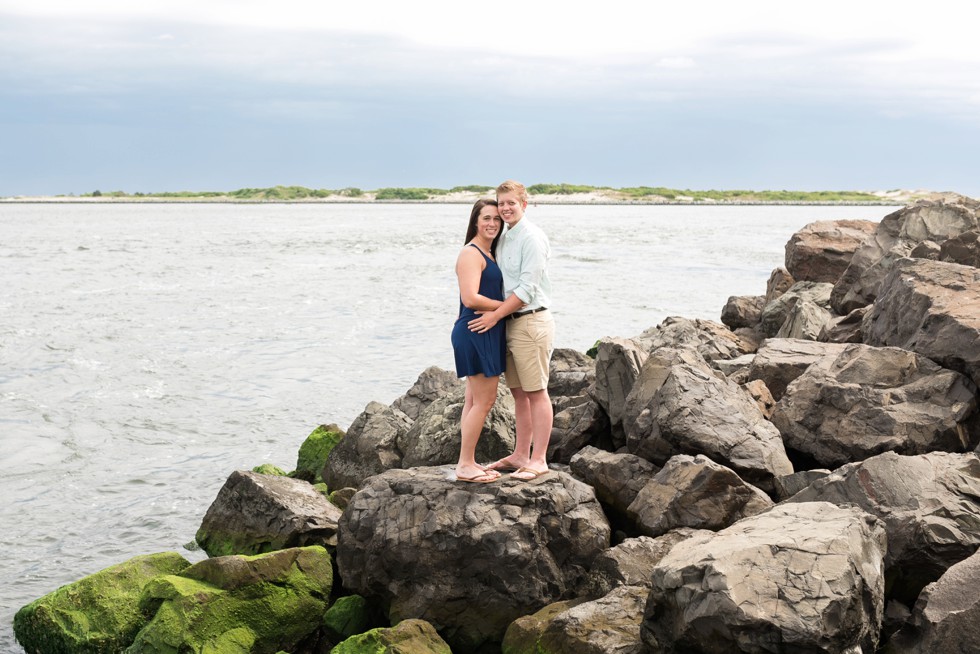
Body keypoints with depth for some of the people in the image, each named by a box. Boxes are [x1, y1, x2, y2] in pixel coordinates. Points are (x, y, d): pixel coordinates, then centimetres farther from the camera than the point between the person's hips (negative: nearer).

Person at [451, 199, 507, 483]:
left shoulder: (488, 254, 17)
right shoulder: (471, 254, -13)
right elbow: (471, 298, -22)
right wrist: (506, 306, -13)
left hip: (487, 334, 10)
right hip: (476, 332, -10)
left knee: (475, 400, 12)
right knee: (484, 401, -7)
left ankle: (467, 462, 18)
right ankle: (465, 465, -1)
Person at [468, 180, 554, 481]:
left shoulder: (532, 238, -13)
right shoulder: (504, 238, 15)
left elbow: (527, 288, -18)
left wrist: (495, 315, -17)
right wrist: (495, 316, 9)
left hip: (531, 321, -9)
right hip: (510, 322, 9)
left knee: (536, 393, -3)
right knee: (518, 392, 14)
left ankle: (538, 460, 1)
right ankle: (520, 454, 22)